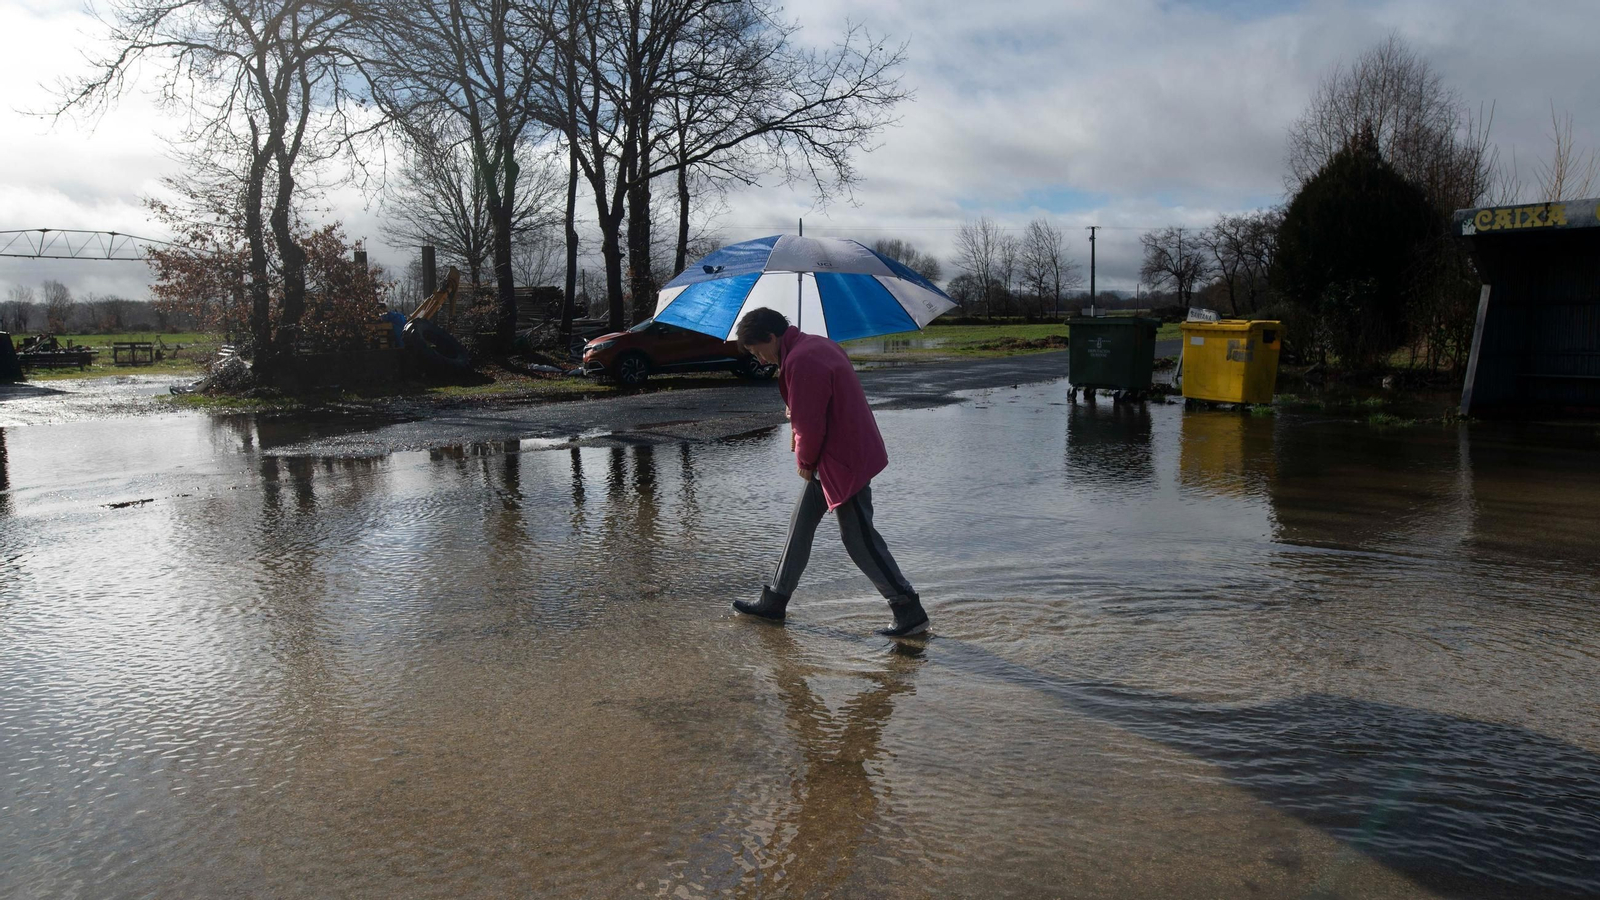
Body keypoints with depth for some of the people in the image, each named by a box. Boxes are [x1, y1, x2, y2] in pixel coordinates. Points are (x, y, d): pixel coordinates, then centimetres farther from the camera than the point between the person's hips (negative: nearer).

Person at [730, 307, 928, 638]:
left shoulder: (800, 362, -22)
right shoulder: (817, 345, 11)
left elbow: (810, 425, -22)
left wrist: (805, 463, -6)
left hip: (843, 461, -11)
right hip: (831, 457, 11)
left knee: (860, 539, -5)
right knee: (800, 525, 16)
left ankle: (910, 613, 3)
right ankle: (774, 602, 27)